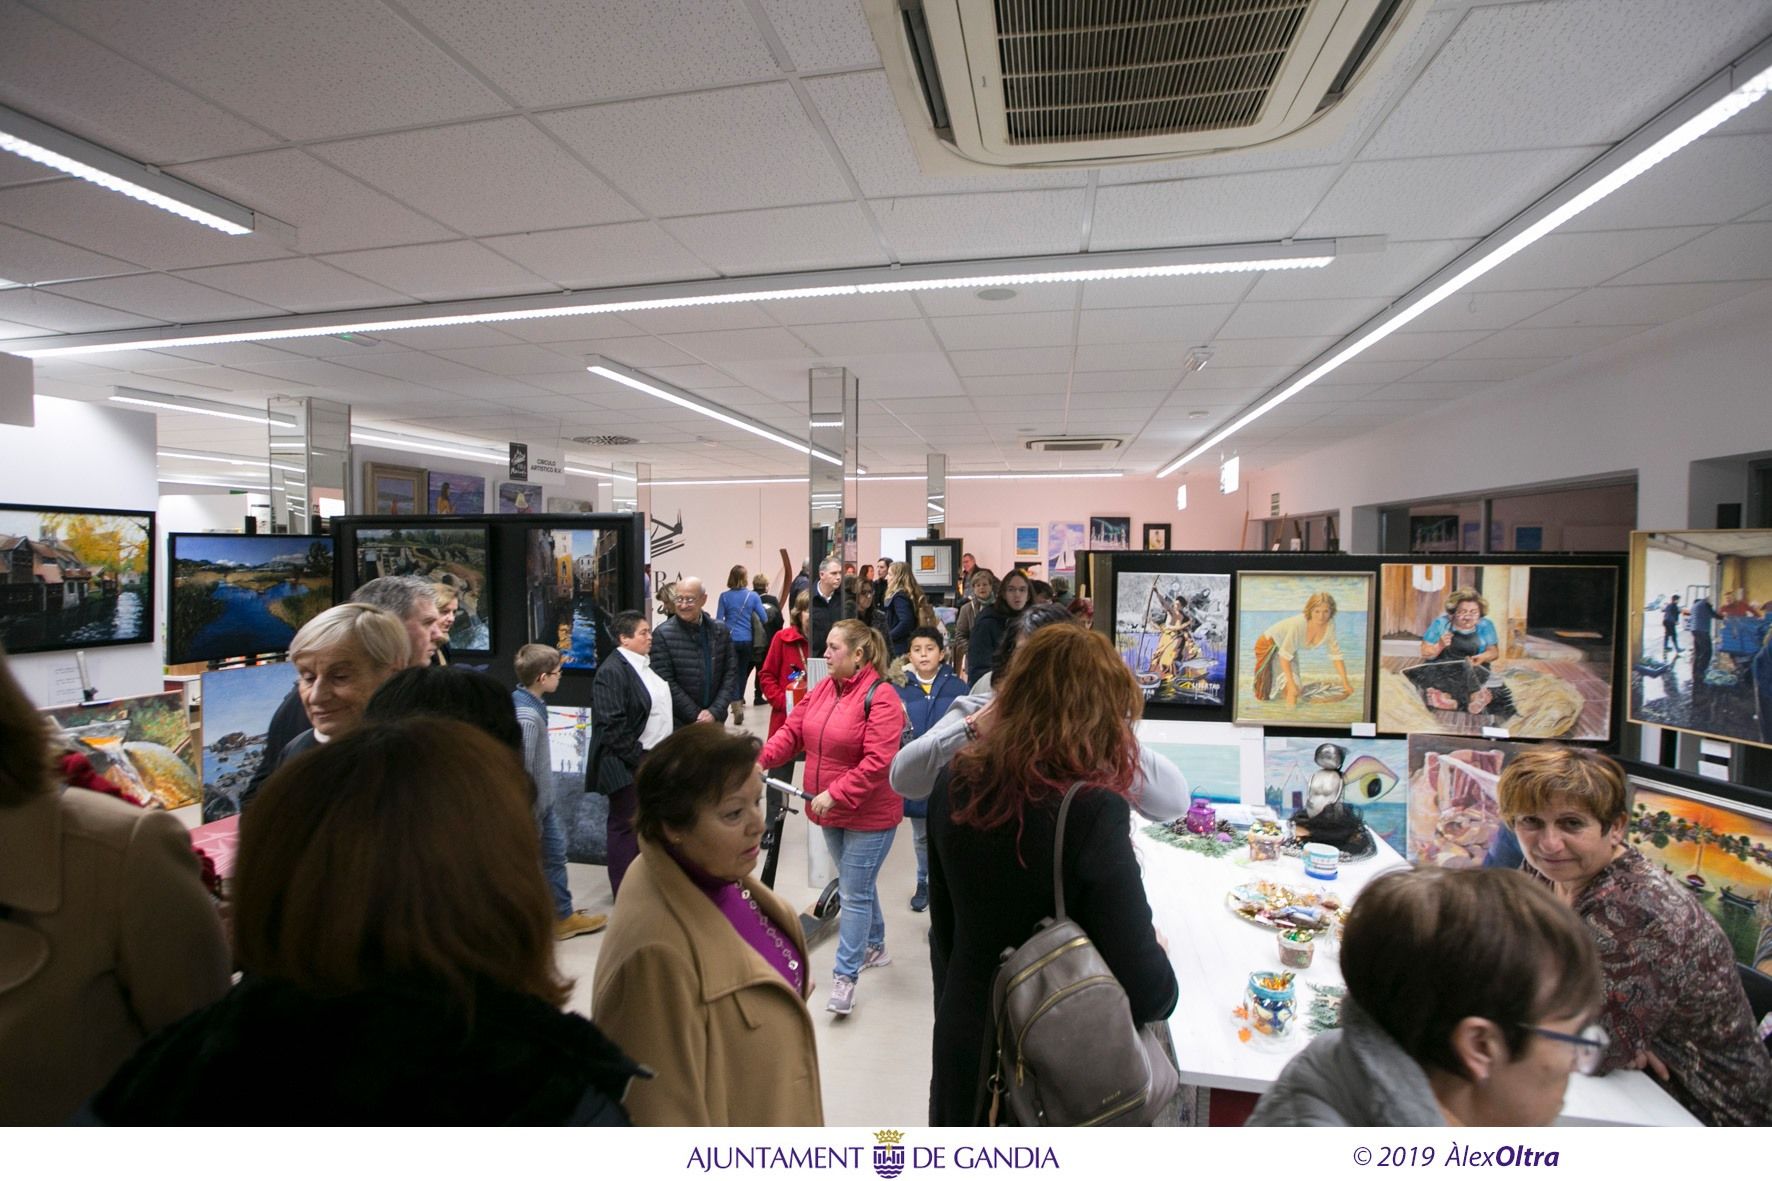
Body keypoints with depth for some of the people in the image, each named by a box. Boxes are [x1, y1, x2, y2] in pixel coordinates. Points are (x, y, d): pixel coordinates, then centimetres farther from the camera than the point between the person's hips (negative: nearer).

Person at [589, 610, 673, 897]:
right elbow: (612, 723, -21)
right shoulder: (612, 671, -16)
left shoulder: (646, 664, 12)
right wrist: (636, 757, -17)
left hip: (653, 758, 9)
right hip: (627, 763, -9)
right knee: (627, 825, 3)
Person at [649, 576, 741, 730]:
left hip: (714, 720, 3)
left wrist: (715, 712, -9)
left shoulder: (720, 630, 4)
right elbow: (666, 682, -10)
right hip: (678, 723, -3)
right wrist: (696, 716, -12)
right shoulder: (662, 634, -7)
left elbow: (731, 673, 3)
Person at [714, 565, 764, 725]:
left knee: (732, 672, -1)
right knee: (742, 672, 17)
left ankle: (737, 707, -15)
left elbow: (718, 620, -4)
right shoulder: (753, 596, -3)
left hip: (730, 639, -2)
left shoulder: (724, 596, -5)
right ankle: (739, 701, 31)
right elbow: (763, 618, -3)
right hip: (746, 640, 2)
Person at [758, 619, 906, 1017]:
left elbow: (877, 761, -27)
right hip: (830, 811, 8)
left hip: (869, 815, -8)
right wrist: (761, 758, -12)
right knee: (857, 884, 23)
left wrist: (835, 795, -27)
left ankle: (845, 977, 13)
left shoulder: (880, 697, -22)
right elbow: (793, 731, 3)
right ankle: (875, 948, 43)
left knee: (854, 894, 0)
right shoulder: (824, 689, 3)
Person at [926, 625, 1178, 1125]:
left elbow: (945, 933, 4)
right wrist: (1156, 952, -2)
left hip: (966, 1048, 5)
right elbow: (1149, 995, -24)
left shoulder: (954, 789, -10)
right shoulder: (1092, 811, -27)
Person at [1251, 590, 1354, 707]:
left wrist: (1345, 683, -10)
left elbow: (1336, 654, -8)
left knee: (1296, 689, 9)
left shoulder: (1330, 625, -20)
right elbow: (1285, 655, -34)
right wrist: (1291, 684, -36)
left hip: (1291, 647, 6)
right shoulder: (1298, 624, -38)